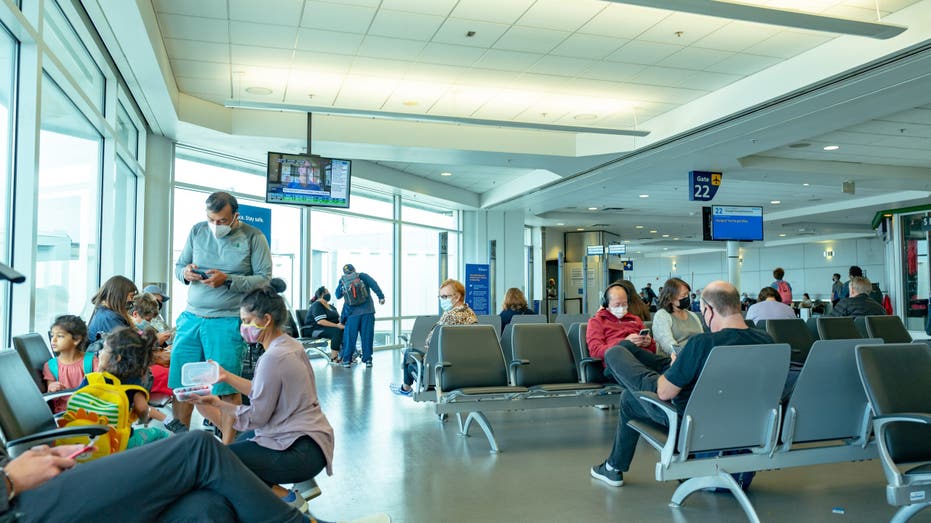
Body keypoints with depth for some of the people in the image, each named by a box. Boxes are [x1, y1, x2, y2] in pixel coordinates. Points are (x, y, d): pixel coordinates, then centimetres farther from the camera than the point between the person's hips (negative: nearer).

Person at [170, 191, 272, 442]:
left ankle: (227, 447, 12)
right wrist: (186, 273, -7)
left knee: (227, 388, 0)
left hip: (227, 320, -4)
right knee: (180, 384, 7)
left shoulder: (253, 237, -2)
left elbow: (264, 278, -7)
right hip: (191, 317, 4)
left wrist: (228, 280, -17)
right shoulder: (197, 231, 10)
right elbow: (178, 266, 16)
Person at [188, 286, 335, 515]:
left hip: (302, 450, -10)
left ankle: (285, 498, -6)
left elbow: (257, 417, -16)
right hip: (308, 437, 10)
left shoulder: (273, 358, -20)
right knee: (241, 442, 30)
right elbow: (264, 393, 14)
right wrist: (227, 376, 13)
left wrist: (217, 403, -11)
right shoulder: (289, 345, 9)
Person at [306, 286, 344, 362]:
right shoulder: (317, 305, -8)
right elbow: (320, 321, -21)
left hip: (331, 327, 8)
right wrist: (337, 325, -26)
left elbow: (338, 318, 16)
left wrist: (342, 323, -9)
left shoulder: (331, 306, 20)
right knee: (338, 331, -33)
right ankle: (334, 358, -31)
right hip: (316, 329, -8)